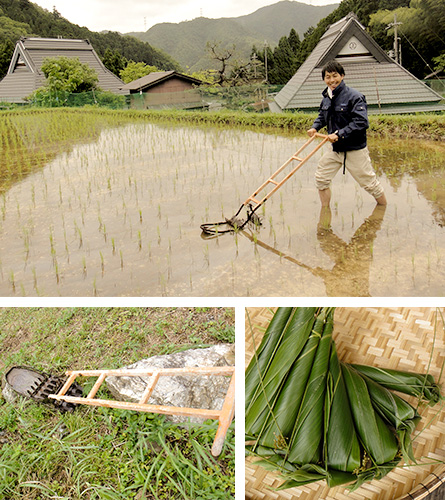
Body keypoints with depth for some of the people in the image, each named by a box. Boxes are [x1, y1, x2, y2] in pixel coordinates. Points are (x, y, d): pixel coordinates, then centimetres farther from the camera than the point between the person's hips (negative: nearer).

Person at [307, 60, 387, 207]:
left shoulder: (354, 97, -17)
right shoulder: (326, 97, 5)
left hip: (355, 150, -7)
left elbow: (361, 122, -25)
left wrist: (339, 134, -29)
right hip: (335, 150, 7)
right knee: (321, 178, 8)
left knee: (370, 183, 4)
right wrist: (315, 127, 2)